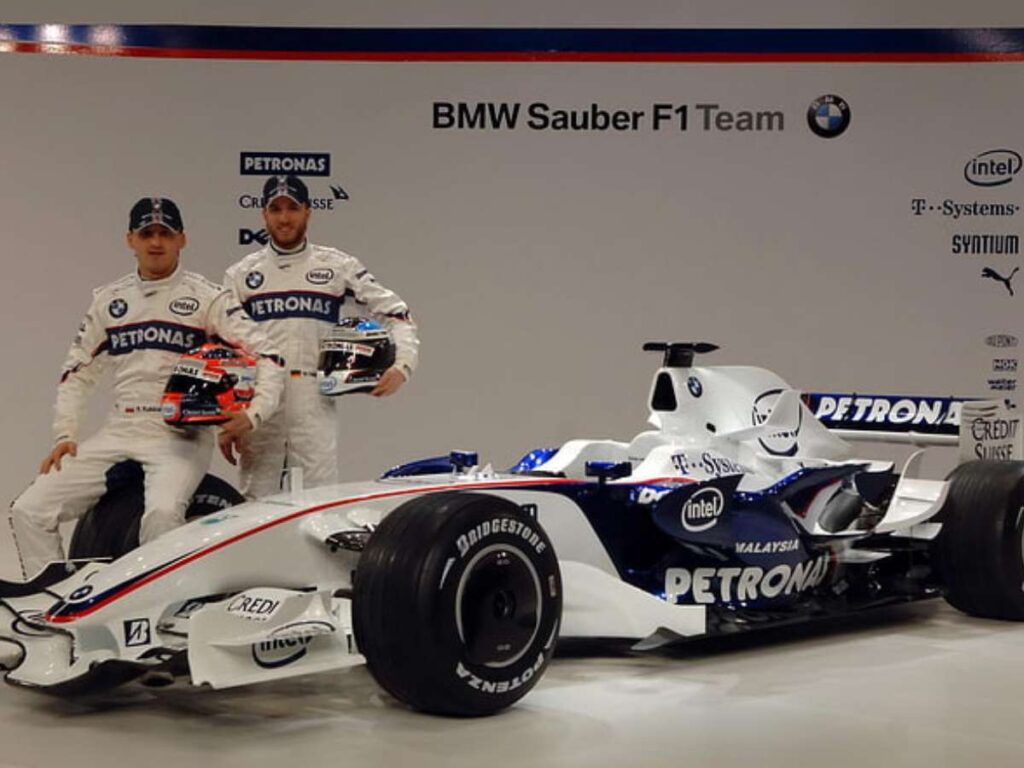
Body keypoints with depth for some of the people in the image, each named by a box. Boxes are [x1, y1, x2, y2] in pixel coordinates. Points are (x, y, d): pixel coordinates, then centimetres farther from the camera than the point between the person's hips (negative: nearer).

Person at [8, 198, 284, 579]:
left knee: (162, 513, -35)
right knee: (29, 511, -7)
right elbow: (78, 371, 20)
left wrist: (253, 414, -21)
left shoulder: (207, 297, 1)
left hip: (182, 436, -5)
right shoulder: (108, 300, 14)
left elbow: (267, 357, -5)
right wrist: (64, 435, 8)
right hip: (120, 432, 5)